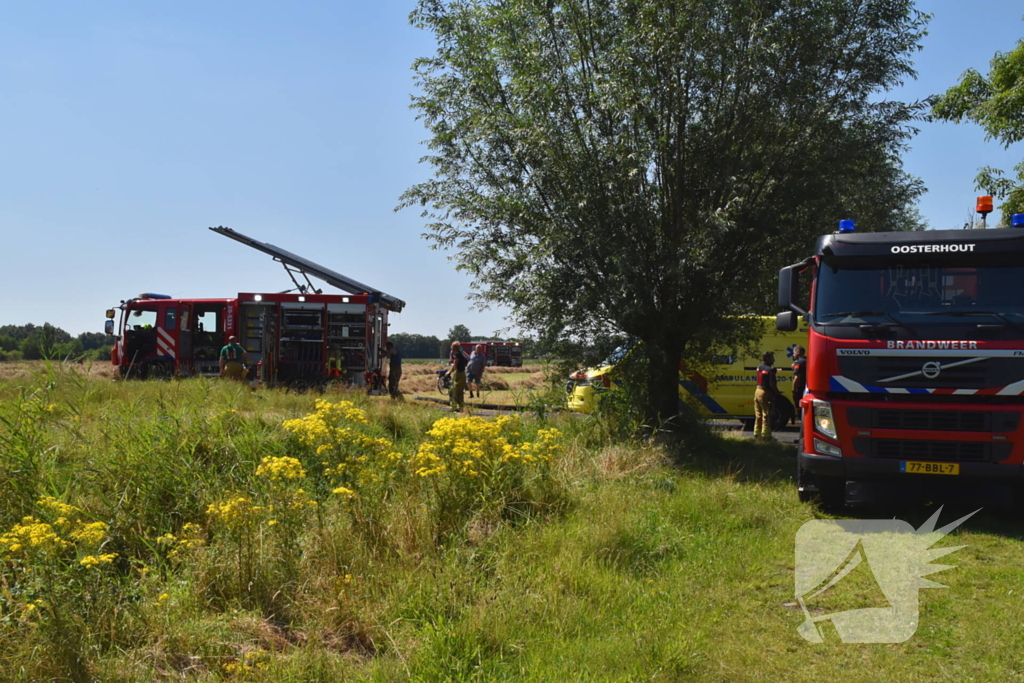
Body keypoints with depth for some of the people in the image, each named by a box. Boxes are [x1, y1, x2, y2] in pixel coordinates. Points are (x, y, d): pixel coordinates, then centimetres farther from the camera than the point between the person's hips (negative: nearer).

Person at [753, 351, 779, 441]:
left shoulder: (759, 367, 8)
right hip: (765, 393, -8)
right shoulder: (770, 370, -17)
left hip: (758, 391, 8)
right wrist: (777, 391, -5)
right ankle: (765, 435, 0)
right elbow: (772, 384, -22)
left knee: (758, 415, 16)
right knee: (766, 416, -1)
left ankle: (757, 434, 22)